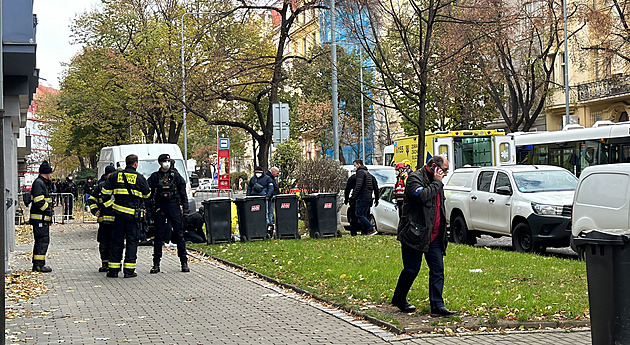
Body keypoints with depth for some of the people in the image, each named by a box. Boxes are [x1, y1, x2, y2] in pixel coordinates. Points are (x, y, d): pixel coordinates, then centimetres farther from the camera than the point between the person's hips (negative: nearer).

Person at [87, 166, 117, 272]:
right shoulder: (101, 186, 8)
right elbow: (91, 199, 17)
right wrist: (95, 210, 2)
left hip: (116, 219, -1)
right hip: (104, 219, 1)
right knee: (103, 243, 4)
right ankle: (104, 264, 15)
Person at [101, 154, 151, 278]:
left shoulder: (115, 176, 5)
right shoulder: (139, 178, -3)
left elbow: (105, 192, 5)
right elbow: (147, 194, 7)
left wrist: (110, 203, 15)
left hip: (119, 212, 3)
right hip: (134, 214, -3)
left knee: (117, 241, 8)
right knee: (132, 241, 3)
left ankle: (113, 270, 9)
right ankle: (129, 270, 1)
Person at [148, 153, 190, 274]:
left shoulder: (175, 175, 6)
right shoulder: (155, 177, 7)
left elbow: (183, 193, 7)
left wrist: (185, 209, 0)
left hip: (174, 206, -1)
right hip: (159, 207, 1)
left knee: (179, 234, 0)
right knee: (158, 236, 3)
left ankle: (184, 263, 5)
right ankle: (156, 264, 7)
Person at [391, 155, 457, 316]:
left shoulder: (436, 182, 18)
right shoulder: (415, 178, -9)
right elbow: (422, 196, -28)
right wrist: (437, 183, -14)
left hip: (434, 236, 8)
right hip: (415, 234, -8)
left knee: (438, 269, 1)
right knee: (411, 269, -1)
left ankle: (437, 306, 2)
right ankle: (399, 299, 19)